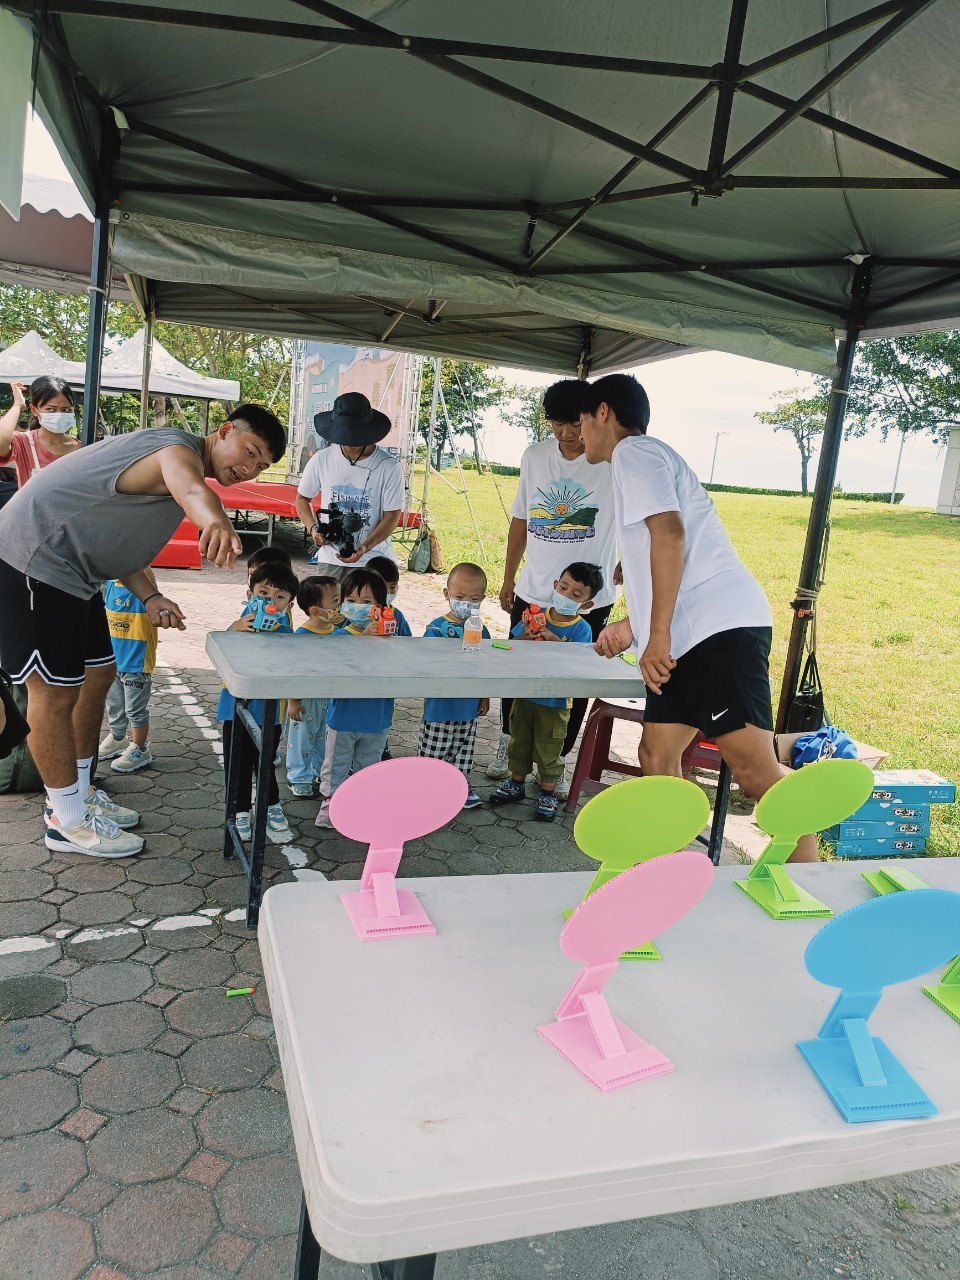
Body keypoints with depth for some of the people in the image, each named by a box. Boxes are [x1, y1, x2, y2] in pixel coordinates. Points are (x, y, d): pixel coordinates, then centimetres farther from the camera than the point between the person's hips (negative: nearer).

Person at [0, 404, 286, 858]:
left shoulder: (183, 462, 14)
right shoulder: (179, 448, -19)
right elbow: (188, 486, -47)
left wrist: (149, 596, 7)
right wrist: (214, 520, -70)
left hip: (69, 568, 11)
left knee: (97, 675, 17)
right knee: (55, 692, -4)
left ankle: (77, 793, 32)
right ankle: (68, 821, 9)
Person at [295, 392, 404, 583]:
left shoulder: (389, 467, -7)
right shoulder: (321, 460, 1)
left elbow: (391, 517, -6)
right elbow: (303, 498, 15)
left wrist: (363, 548, -20)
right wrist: (312, 528, -5)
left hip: (372, 561, -2)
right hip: (330, 559, 2)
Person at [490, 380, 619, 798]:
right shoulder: (535, 457, 2)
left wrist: (624, 567, -7)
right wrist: (508, 578, 13)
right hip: (532, 592, 4)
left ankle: (558, 760, 23)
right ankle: (508, 742, 35)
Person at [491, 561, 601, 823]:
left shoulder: (581, 629, -14)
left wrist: (557, 644, -32)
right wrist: (525, 637, -25)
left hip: (555, 701, -3)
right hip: (524, 694, 3)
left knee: (548, 749, 11)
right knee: (519, 741, 19)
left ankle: (548, 793, 29)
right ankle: (517, 782, 39)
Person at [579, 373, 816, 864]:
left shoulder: (633, 451, -1)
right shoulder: (645, 460, 30)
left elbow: (669, 534, -16)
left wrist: (657, 634, -18)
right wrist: (632, 626, 31)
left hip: (719, 624, -10)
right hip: (690, 635, 10)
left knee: (752, 768, -14)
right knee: (656, 754, 9)